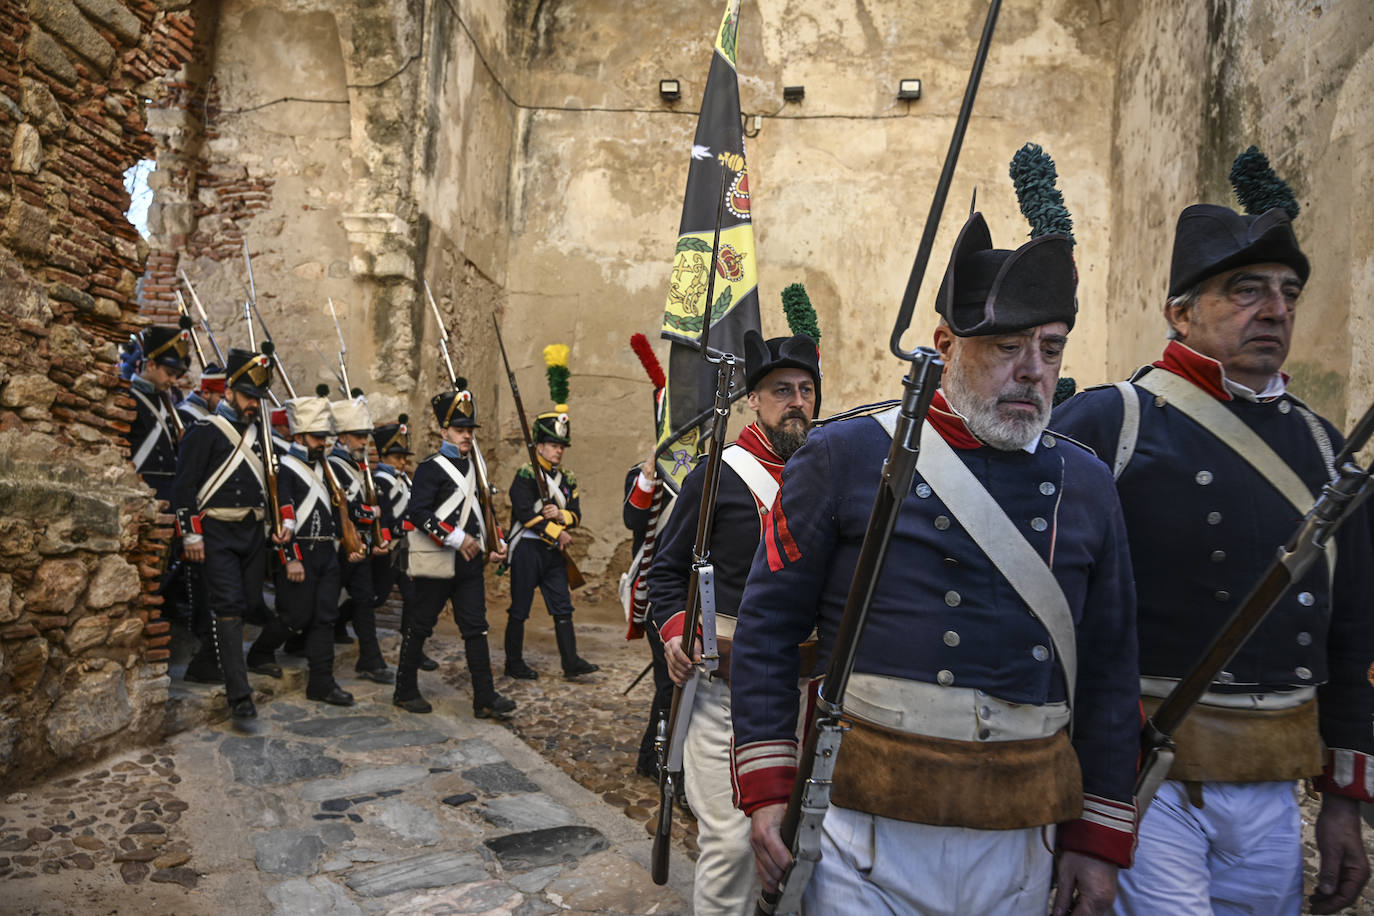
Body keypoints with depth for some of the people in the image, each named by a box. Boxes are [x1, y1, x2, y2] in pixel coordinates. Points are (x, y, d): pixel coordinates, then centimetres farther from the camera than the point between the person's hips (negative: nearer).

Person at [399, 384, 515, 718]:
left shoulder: (475, 465, 13)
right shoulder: (431, 468, -9)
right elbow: (417, 513, -19)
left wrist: (493, 544, 12)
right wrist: (455, 538, -23)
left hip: (470, 563, 7)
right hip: (436, 564, -6)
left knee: (476, 628, 4)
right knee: (419, 625, 6)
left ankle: (485, 699, 7)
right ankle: (405, 691, 22)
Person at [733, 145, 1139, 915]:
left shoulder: (1086, 485, 4)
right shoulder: (846, 456, -7)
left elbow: (1110, 671, 9)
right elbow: (768, 628, -3)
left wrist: (1101, 839, 8)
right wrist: (768, 786, -6)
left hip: (1021, 849, 4)